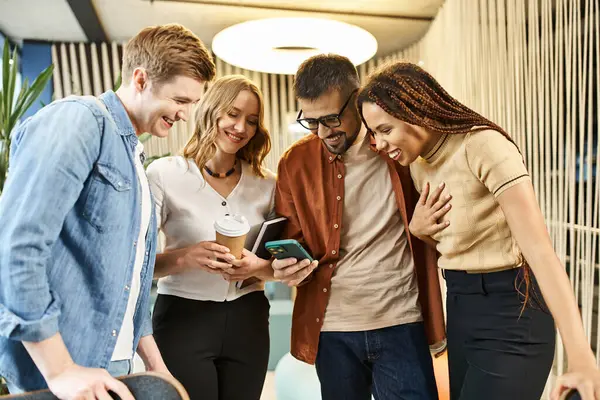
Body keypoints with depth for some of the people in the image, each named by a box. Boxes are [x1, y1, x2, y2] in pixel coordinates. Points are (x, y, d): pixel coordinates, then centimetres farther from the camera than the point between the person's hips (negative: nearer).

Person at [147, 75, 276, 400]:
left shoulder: (266, 184, 1)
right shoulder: (165, 174, -9)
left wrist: (260, 267, -15)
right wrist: (184, 257, -29)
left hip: (247, 320, 4)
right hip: (183, 320, -3)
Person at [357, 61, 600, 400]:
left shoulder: (483, 145, -20)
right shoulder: (418, 165, 4)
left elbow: (538, 248, -28)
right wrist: (416, 228, -6)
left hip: (509, 311, -8)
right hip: (459, 307, 8)